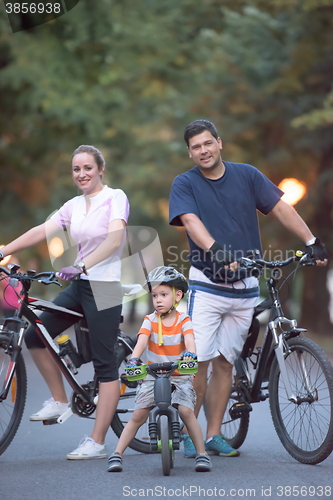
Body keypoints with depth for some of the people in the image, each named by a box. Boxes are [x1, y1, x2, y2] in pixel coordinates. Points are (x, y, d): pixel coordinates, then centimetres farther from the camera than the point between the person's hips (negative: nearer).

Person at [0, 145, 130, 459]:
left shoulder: (115, 198, -6)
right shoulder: (73, 206, 13)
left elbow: (115, 238, -21)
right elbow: (42, 231, 4)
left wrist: (83, 266, -34)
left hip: (104, 287, -7)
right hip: (79, 285, 8)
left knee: (104, 364, -6)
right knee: (34, 337, 3)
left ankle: (96, 443, -7)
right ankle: (59, 401, 20)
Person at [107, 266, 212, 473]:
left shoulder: (183, 321, -3)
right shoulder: (150, 320, -1)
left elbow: (189, 339, -21)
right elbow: (142, 340, -17)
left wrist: (190, 353, -45)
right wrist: (134, 359, -38)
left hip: (180, 376, -1)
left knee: (186, 411, -20)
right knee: (138, 416, -7)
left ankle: (202, 454, -7)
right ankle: (117, 454, 1)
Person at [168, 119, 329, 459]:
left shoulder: (246, 175, 6)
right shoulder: (184, 184, -2)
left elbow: (280, 208, 4)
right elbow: (191, 221, -18)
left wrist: (311, 242, -6)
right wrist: (216, 250, -37)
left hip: (245, 288, 3)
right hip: (206, 285, -3)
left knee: (224, 363, 6)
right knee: (197, 361, -10)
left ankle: (214, 436, 13)